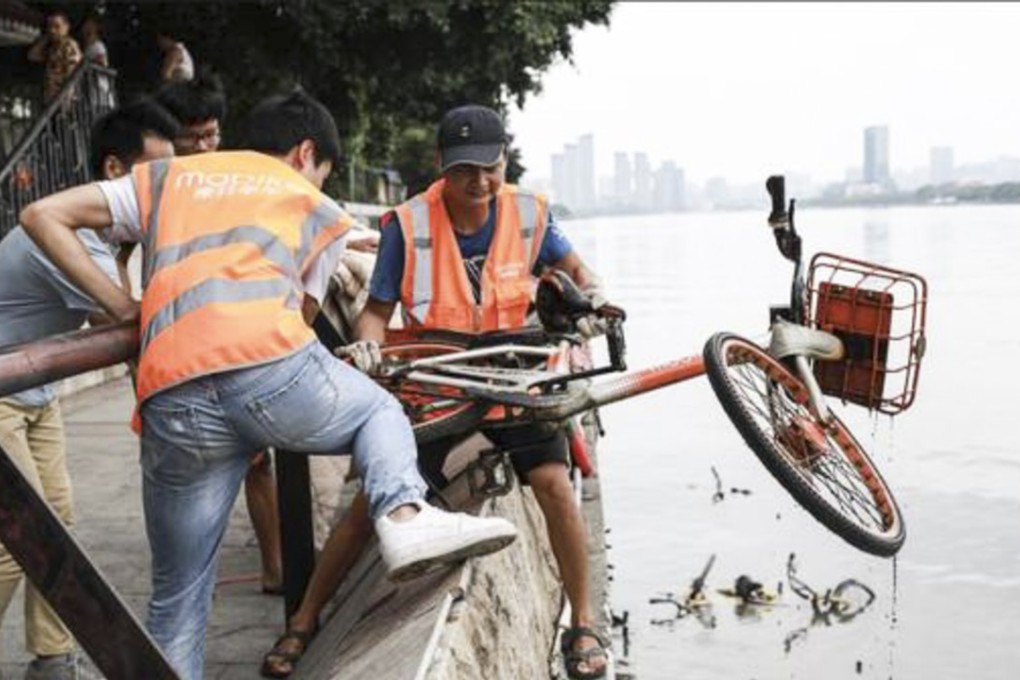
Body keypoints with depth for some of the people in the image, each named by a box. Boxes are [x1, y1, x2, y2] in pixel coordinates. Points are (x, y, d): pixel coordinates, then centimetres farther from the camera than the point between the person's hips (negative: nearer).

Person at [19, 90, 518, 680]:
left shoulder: (167, 176, 30)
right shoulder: (321, 211, 27)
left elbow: (42, 216, 22)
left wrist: (121, 306, 23)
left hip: (172, 400, 2)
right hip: (272, 367, -2)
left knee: (178, 597, 17)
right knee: (381, 410, 29)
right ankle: (405, 516, 2)